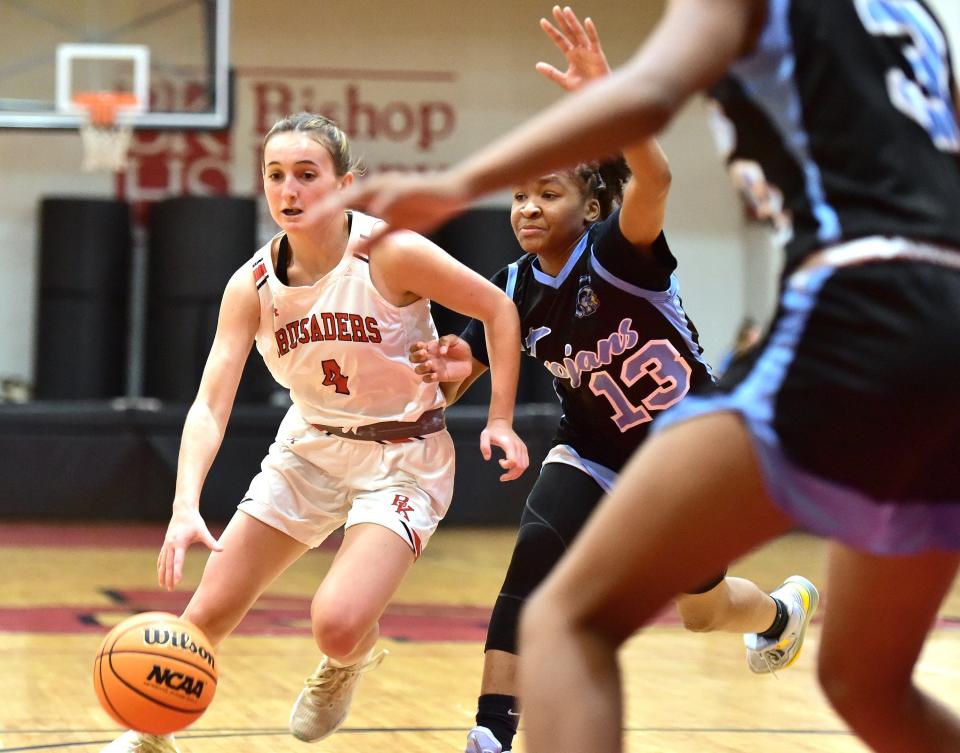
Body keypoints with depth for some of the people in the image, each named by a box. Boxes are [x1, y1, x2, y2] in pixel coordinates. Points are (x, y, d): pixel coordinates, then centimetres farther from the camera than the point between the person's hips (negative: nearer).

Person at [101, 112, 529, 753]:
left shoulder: (392, 255, -23)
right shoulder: (252, 286, -11)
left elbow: (498, 310, -10)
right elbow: (211, 404, -18)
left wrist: (500, 420, -12)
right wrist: (186, 507, -33)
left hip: (403, 459, -4)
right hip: (310, 451, 4)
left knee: (337, 624, -24)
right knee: (208, 613, 3)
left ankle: (347, 666, 14)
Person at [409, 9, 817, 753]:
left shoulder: (618, 253, -28)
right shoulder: (514, 291, -13)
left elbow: (654, 180, -50)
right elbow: (457, 371, -8)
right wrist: (453, 370, -34)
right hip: (595, 455, 3)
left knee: (701, 611, 14)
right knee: (533, 557, -25)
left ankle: (788, 610, 51)